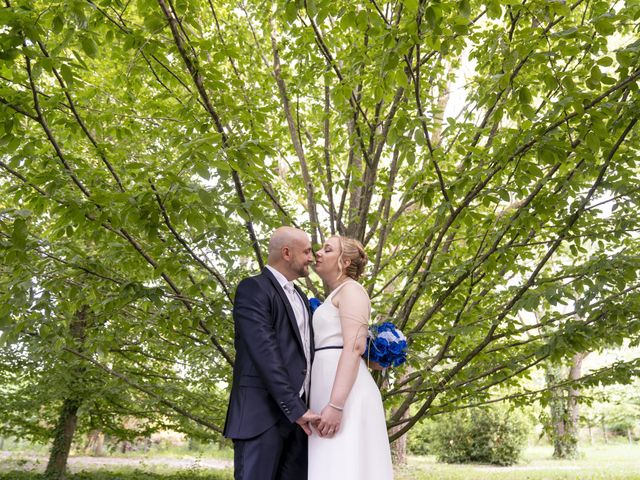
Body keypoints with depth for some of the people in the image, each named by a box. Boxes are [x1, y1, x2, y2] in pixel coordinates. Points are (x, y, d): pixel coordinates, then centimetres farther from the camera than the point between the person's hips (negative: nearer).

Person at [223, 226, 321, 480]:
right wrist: (295, 409, -20)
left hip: (297, 411, 8)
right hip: (262, 412, -7)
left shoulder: (299, 296, 21)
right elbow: (264, 352, -16)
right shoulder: (253, 288, -7)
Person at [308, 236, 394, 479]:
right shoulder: (335, 297, 25)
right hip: (329, 389, 9)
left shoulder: (351, 289, -3)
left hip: (344, 393, -9)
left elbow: (355, 347, -16)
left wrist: (335, 405, -25)